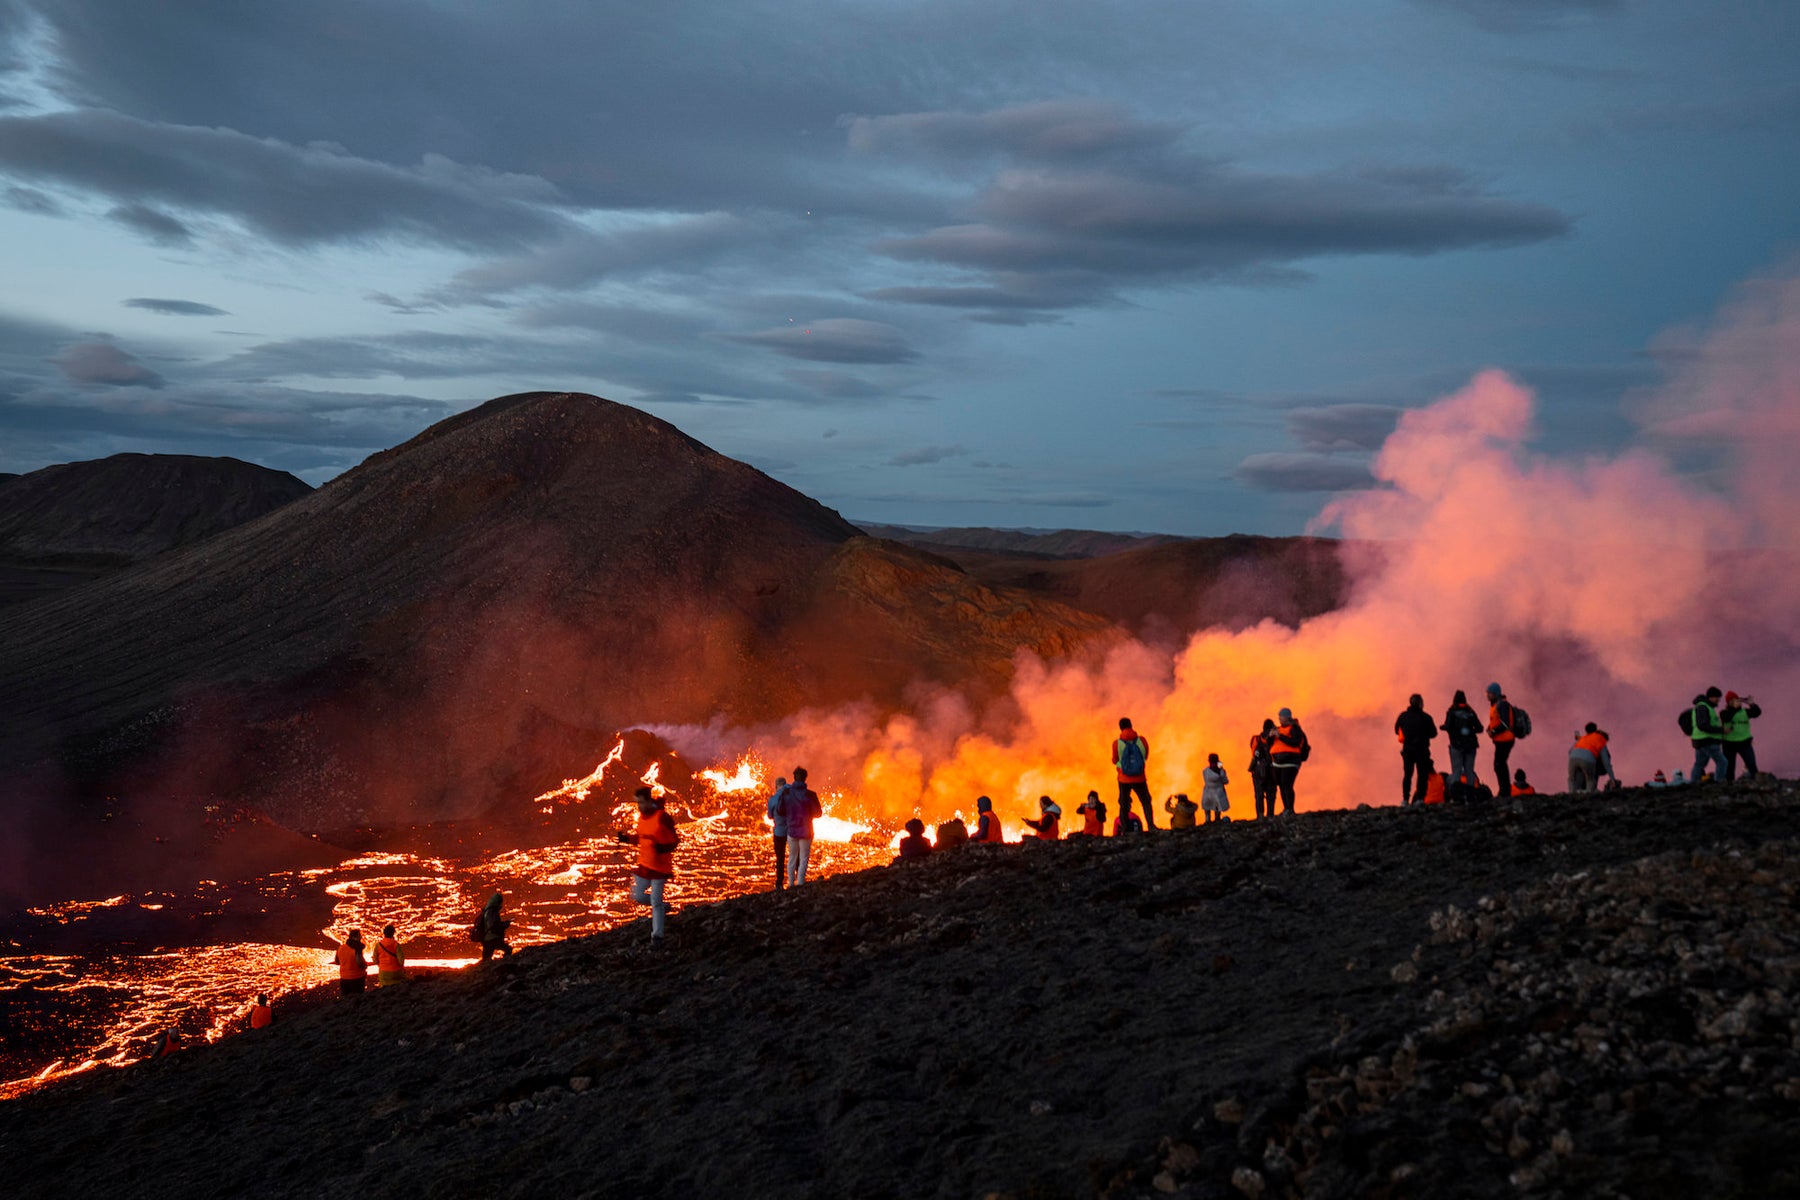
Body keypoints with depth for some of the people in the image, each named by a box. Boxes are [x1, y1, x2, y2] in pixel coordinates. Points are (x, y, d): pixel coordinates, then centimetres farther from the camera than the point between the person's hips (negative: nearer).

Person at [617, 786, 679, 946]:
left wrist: (663, 848, -35)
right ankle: (663, 907, 37)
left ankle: (657, 937, 7)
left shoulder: (662, 817, -20)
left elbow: (675, 841, -17)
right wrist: (627, 838, -1)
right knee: (637, 897, 12)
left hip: (660, 865, -7)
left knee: (656, 902, -3)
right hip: (644, 863, 7)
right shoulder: (642, 816, 3)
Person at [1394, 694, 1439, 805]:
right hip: (1422, 750, -2)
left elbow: (1397, 730, 7)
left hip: (1407, 750, 2)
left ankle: (1405, 799, 2)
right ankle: (1419, 798, -1)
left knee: (1407, 774, 9)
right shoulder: (1425, 717, -10)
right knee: (1422, 774, 6)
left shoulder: (1403, 716, -2)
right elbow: (1433, 733, -3)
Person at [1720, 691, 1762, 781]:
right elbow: (1726, 718, -23)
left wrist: (1752, 704, -22)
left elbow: (1757, 713, -7)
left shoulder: (1745, 711, 7)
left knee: (1751, 764, -9)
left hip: (1744, 742, 2)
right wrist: (1734, 708, -31)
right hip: (1729, 743, -2)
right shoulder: (1724, 712, -1)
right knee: (1729, 767, 5)